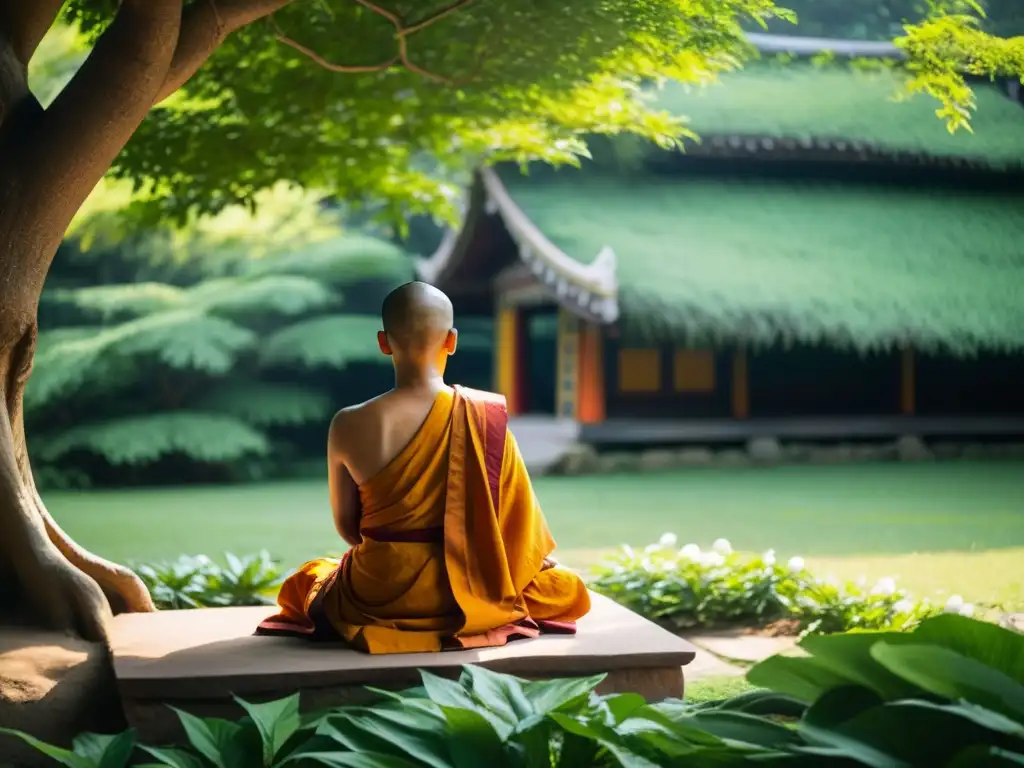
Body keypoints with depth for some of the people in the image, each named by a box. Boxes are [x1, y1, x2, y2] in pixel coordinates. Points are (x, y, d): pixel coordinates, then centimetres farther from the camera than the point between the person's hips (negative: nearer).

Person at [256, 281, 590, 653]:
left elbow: (347, 525, -1)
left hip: (376, 595, 1)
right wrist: (537, 558, 18)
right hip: (465, 592, -1)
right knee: (568, 589, 27)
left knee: (306, 583, 35)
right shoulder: (484, 416, -14)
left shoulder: (349, 425, -13)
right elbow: (515, 510, -3)